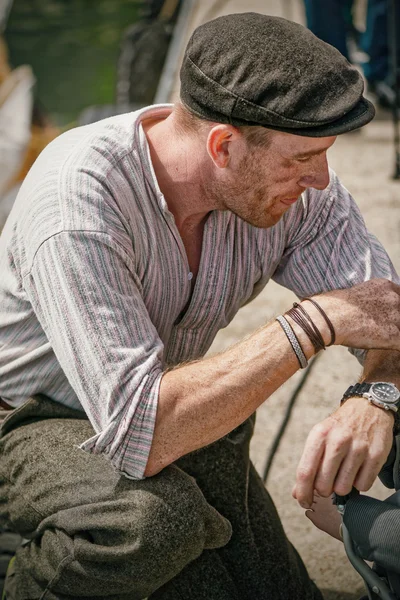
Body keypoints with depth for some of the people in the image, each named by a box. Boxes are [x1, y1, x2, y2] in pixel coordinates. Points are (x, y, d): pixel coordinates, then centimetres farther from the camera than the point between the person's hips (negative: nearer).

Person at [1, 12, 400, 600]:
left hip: (172, 422, 6)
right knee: (157, 517, -36)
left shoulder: (296, 185, -17)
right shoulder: (77, 195, -36)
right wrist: (315, 320, -40)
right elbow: (138, 434, -42)